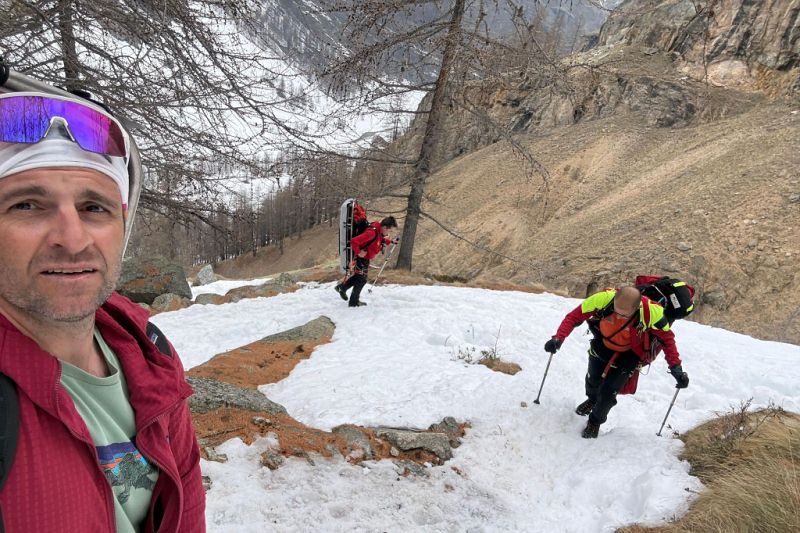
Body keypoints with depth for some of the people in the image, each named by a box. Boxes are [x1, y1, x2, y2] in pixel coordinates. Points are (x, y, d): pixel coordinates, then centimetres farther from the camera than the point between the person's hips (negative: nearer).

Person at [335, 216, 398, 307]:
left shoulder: (380, 232, -3)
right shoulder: (372, 232, -32)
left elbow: (381, 240, 23)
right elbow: (354, 241, -36)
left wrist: (390, 241, 11)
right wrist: (358, 252, -27)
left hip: (365, 259, 9)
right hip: (360, 258, -9)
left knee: (358, 276, 23)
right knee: (361, 280, 2)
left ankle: (342, 287, 40)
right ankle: (353, 302, 16)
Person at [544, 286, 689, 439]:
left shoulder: (652, 312, -37)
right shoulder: (604, 299, -37)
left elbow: (667, 338, -17)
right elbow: (574, 317, -25)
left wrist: (675, 366, -25)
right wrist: (558, 338, -37)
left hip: (629, 354, -2)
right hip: (603, 344, 2)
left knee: (608, 392, -4)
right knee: (593, 379, 21)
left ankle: (595, 421, 27)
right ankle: (592, 400, 57)